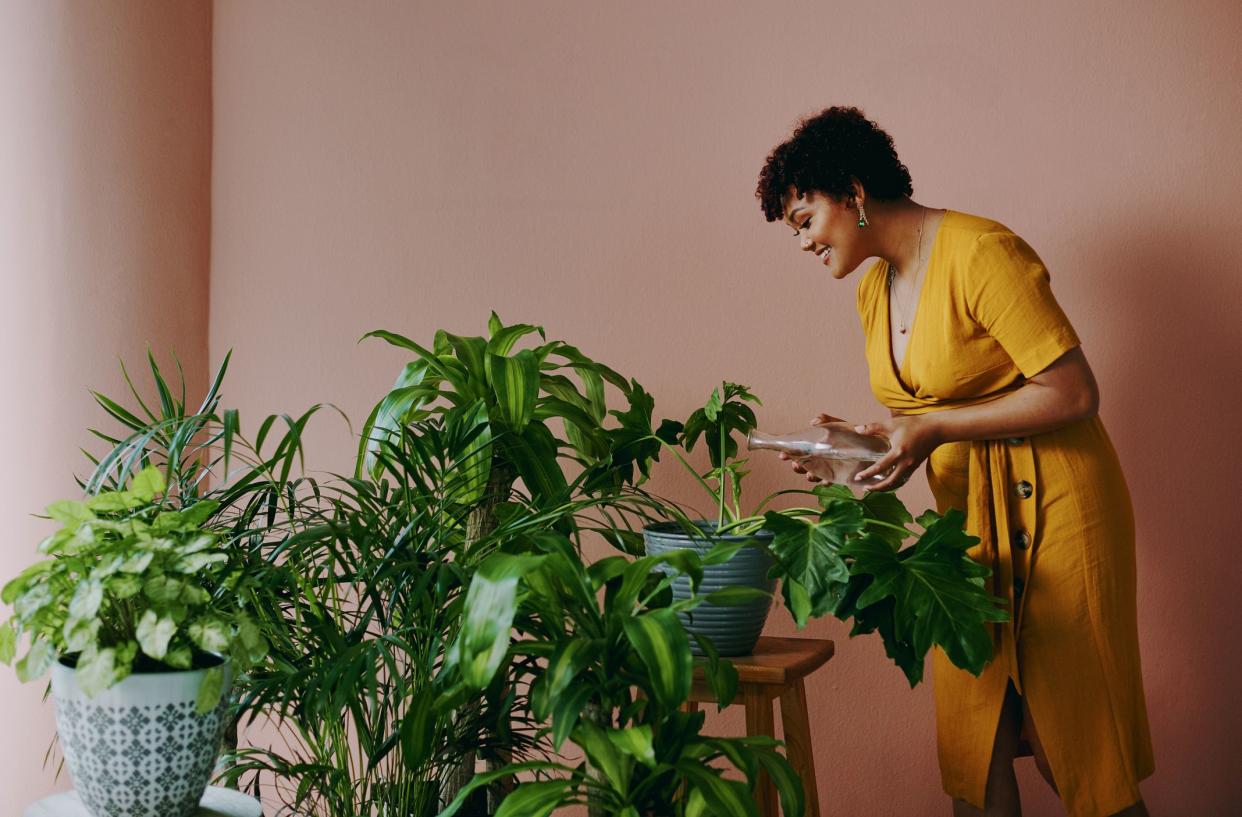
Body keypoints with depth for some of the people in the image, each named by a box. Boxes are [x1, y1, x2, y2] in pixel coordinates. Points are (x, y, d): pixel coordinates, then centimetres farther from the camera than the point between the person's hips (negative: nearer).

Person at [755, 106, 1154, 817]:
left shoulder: (980, 253, -15)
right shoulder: (874, 290, 11)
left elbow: (1073, 393, -18)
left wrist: (933, 428, -19)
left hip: (1052, 504, -7)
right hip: (966, 514, 8)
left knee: (1079, 735, -1)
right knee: (972, 740, 5)